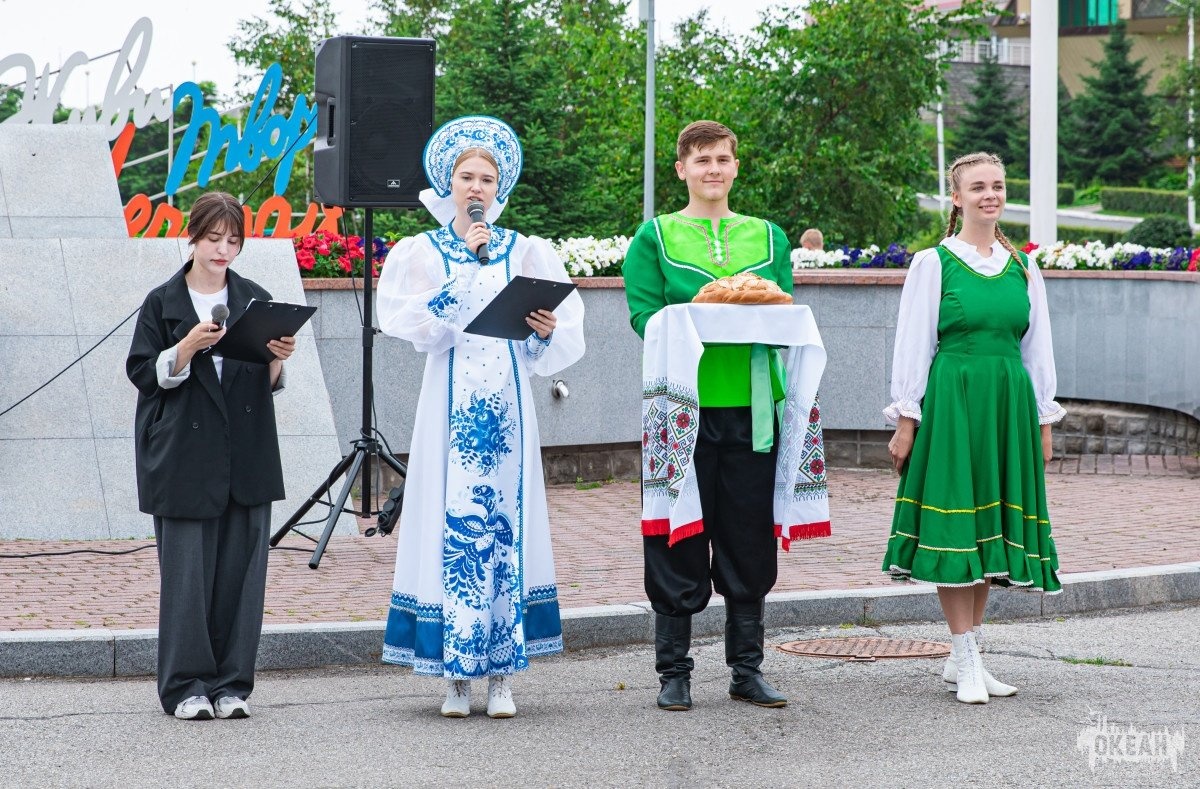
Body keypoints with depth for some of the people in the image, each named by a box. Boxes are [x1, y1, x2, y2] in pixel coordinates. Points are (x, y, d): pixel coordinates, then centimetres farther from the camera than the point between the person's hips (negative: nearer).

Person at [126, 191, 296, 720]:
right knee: (188, 570, -4)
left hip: (246, 457, 3)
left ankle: (231, 684, 9)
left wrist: (278, 358, -8)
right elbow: (145, 374, -1)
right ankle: (185, 686, 5)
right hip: (184, 454, -2)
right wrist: (188, 347, -16)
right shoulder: (163, 303, 3)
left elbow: (270, 384, 13)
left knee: (241, 568, 1)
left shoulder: (255, 300, 11)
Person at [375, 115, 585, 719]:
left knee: (507, 522, -1)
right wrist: (466, 263, -11)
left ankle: (502, 675, 5)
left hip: (507, 403, 1)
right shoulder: (421, 252, 6)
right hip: (451, 403, -1)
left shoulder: (526, 252, 9)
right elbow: (417, 327, -11)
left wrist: (547, 332, -18)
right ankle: (456, 675, 2)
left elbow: (565, 342, 4)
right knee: (452, 521, -5)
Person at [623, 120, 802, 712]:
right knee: (679, 541, 0)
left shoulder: (768, 236, 15)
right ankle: (673, 674, 9)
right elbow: (644, 314, -5)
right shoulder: (654, 237, 5)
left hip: (750, 404, 3)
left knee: (749, 540, 6)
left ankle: (747, 670, 16)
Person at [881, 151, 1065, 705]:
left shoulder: (1023, 267, 11)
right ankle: (967, 662, -1)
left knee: (994, 525, 7)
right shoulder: (933, 263, -1)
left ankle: (965, 655, 16)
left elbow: (1038, 348, 15)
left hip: (1010, 404, 5)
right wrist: (905, 422, -6)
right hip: (952, 401, -5)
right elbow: (912, 346, -2)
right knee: (954, 525, -6)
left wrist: (1044, 420, 12)